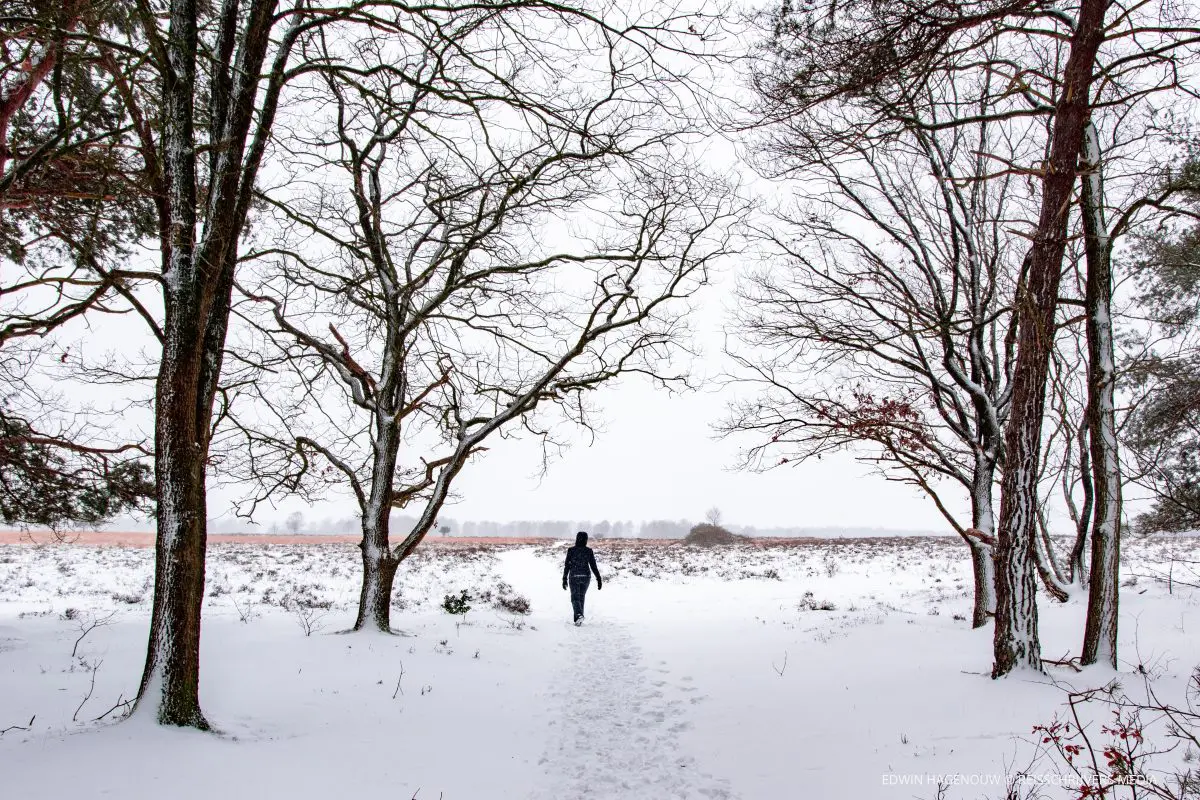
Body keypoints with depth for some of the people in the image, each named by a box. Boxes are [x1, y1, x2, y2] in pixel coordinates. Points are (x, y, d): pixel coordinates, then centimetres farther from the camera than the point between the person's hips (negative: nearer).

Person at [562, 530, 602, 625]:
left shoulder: (571, 550, -7)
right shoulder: (589, 551, -4)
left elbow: (567, 566, -4)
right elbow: (593, 566, -5)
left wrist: (564, 579, 3)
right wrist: (599, 579, 0)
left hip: (574, 577, -2)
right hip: (586, 576, 2)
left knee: (575, 598, 4)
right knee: (581, 597, 17)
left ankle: (579, 615, -22)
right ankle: (578, 619, 19)